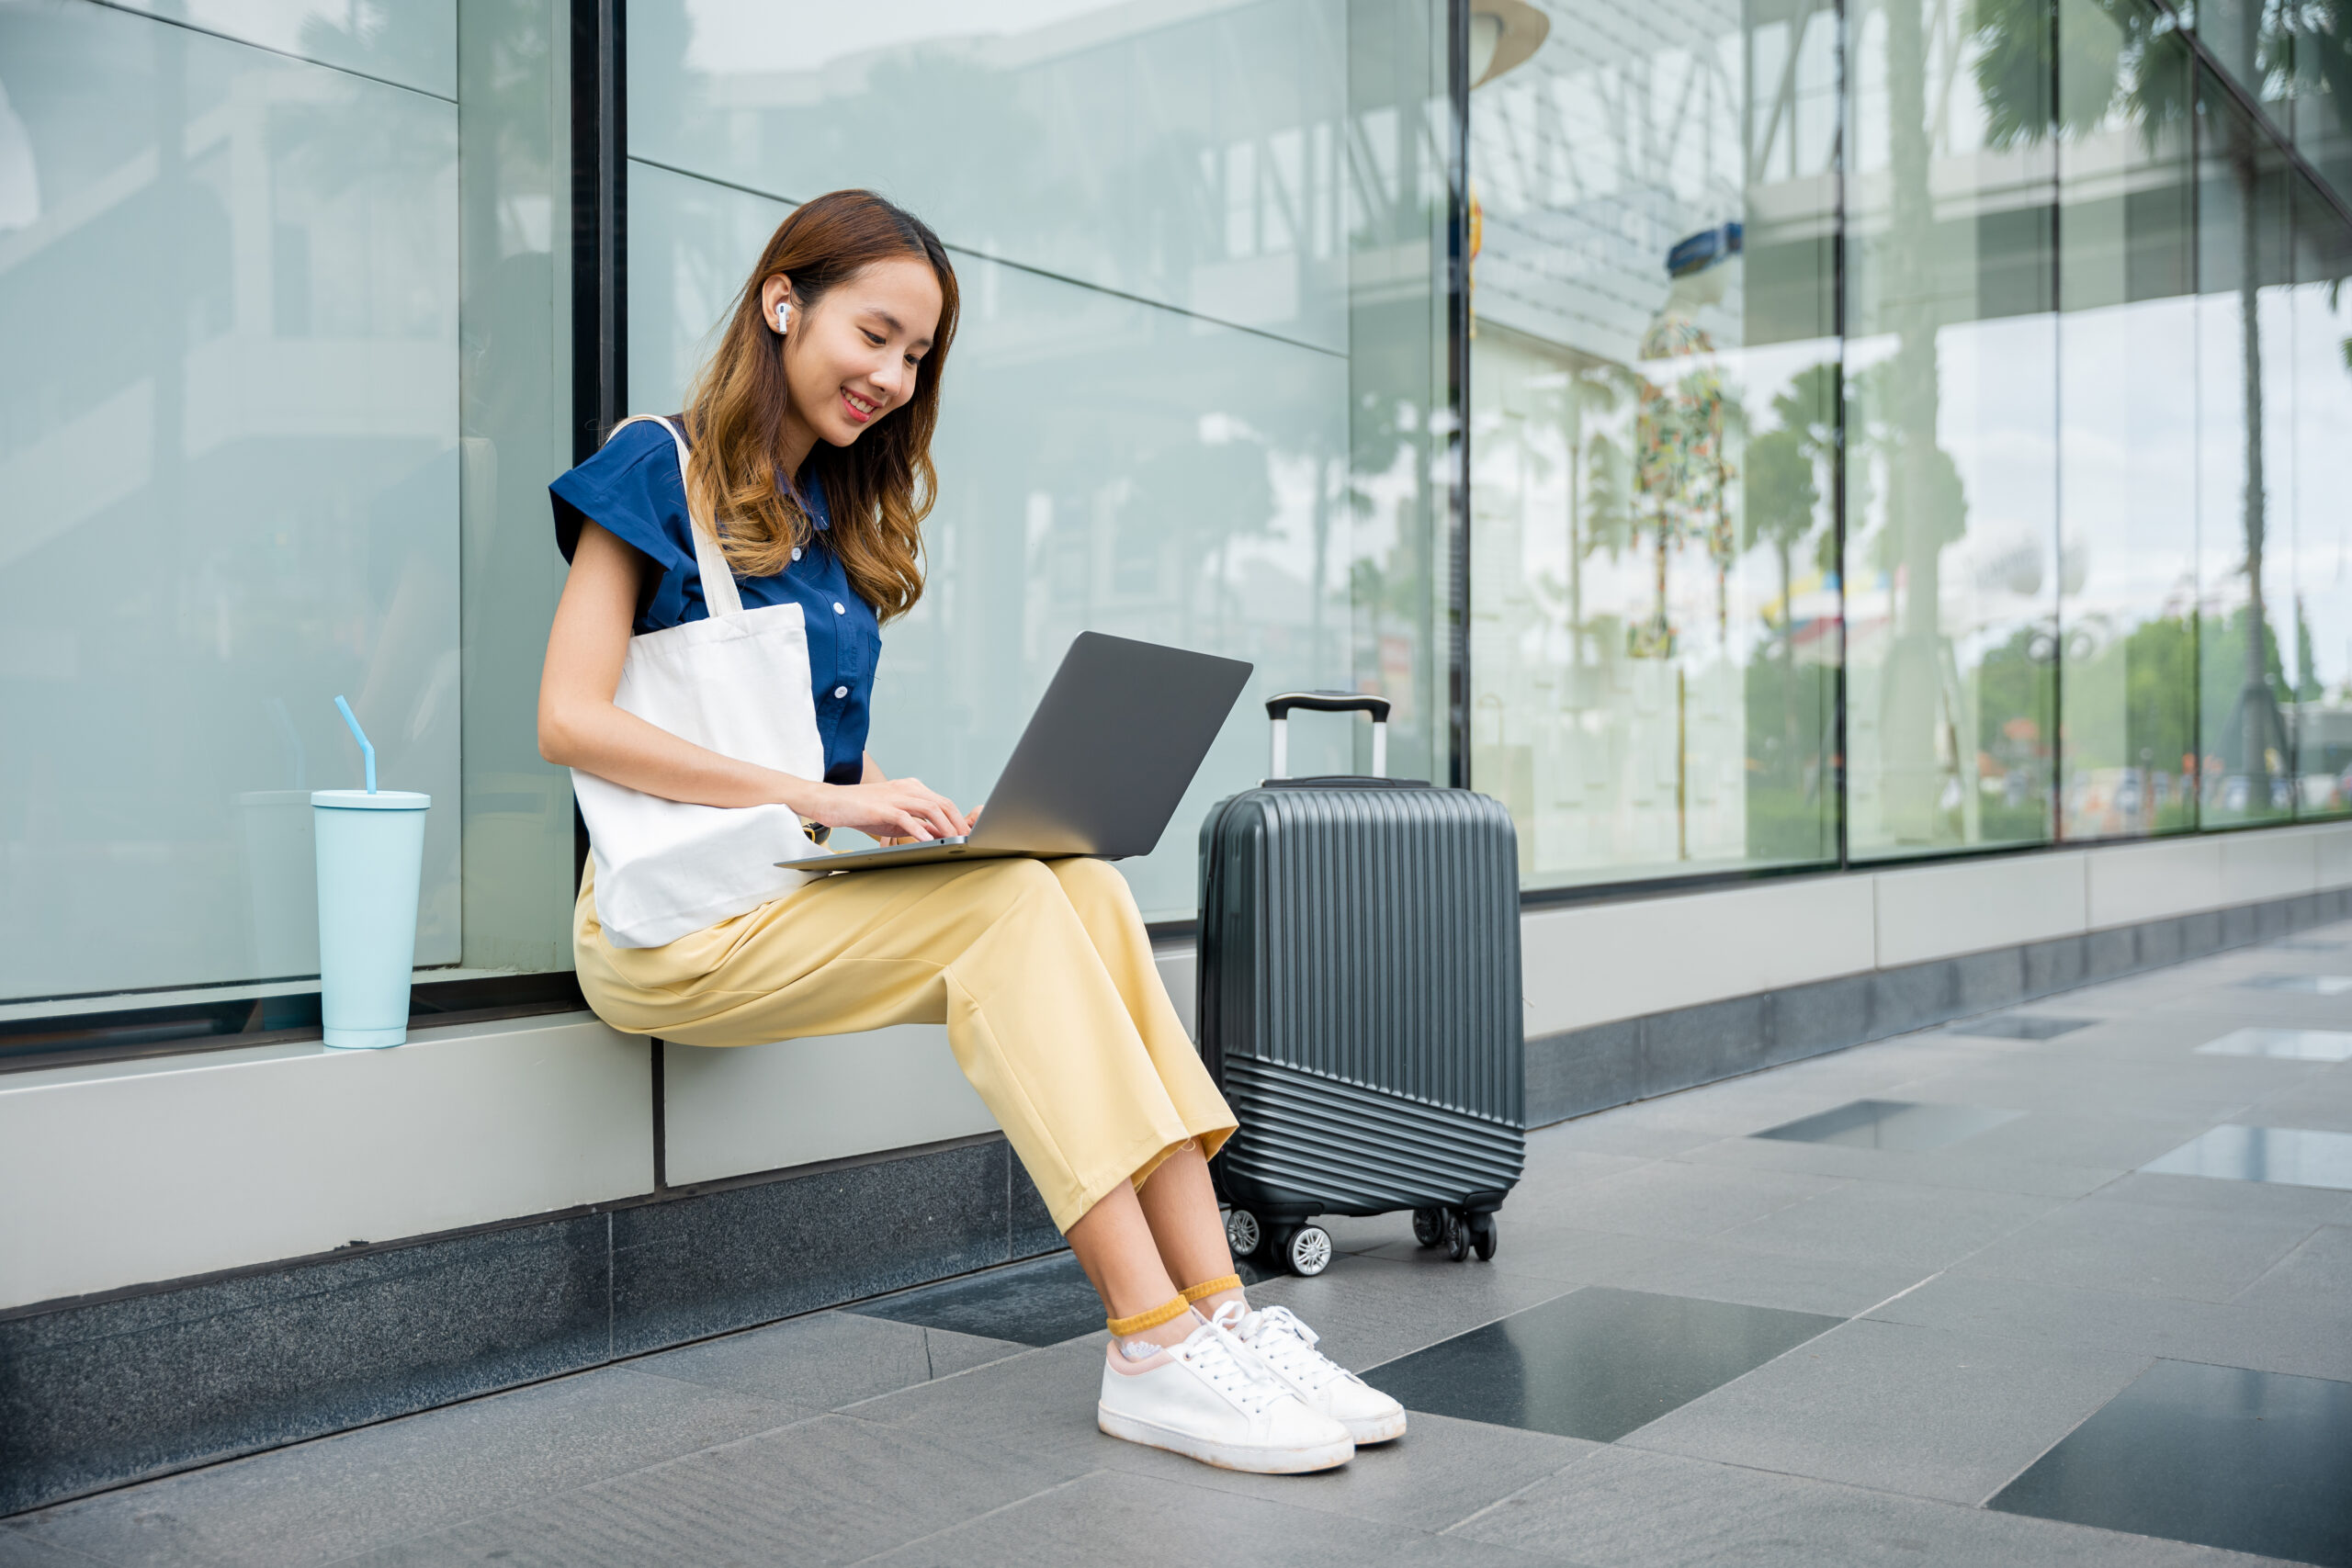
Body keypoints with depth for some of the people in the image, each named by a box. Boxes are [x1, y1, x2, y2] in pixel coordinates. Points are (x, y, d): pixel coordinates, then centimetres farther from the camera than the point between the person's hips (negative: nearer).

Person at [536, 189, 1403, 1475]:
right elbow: (570, 719, -12)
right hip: (677, 918, -6)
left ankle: (1216, 1310, -28)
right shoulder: (661, 471, -1)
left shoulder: (841, 519, 20)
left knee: (1082, 883, -21)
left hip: (807, 890, 6)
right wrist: (822, 799, -20)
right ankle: (1154, 1350, -32)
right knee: (1013, 902, -28)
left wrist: (914, 814, -3)